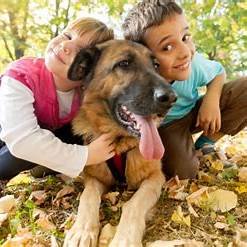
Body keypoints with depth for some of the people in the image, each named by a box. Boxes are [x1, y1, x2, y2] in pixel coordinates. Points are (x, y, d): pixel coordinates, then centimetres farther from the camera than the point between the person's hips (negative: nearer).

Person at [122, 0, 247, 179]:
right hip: (165, 126, -3)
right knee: (183, 173, -29)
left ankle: (204, 144, -2)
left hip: (195, 113, 4)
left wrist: (212, 98, -19)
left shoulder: (195, 63, -24)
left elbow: (219, 72, -1)